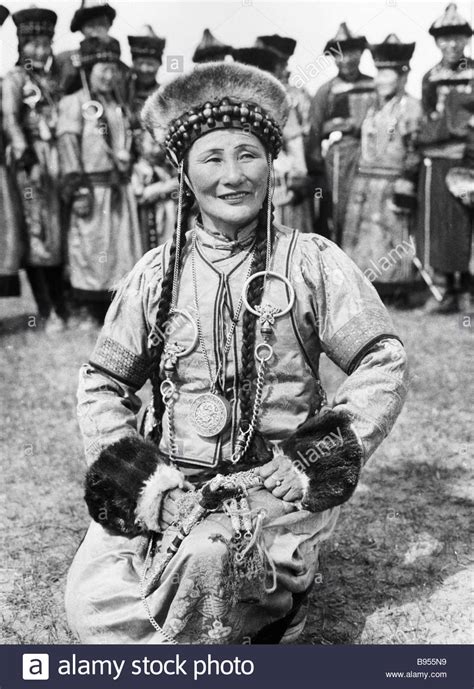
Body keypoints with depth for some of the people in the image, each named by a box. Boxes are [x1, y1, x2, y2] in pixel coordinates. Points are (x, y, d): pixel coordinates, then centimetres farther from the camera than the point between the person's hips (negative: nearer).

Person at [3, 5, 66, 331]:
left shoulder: (53, 78, 19)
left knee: (59, 232, 6)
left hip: (56, 158, 5)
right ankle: (48, 312, -3)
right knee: (36, 234, -6)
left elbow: (64, 119, 15)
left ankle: (61, 307, 13)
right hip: (31, 159, -5)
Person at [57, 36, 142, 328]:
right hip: (92, 186, -6)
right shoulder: (74, 103, -2)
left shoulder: (119, 106, 17)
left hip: (120, 188, 6)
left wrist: (127, 171, 16)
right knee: (89, 245, -2)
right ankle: (87, 309, 6)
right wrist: (76, 186, -17)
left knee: (123, 245, 5)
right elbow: (68, 145, -9)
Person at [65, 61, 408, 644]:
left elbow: (384, 361, 0)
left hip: (276, 483, -3)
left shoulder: (312, 263, 0)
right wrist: (122, 460, -5)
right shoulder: (158, 273, 6)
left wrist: (330, 455, -12)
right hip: (169, 481, 4)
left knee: (204, 557, -32)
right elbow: (102, 381, 12)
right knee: (90, 600, -13)